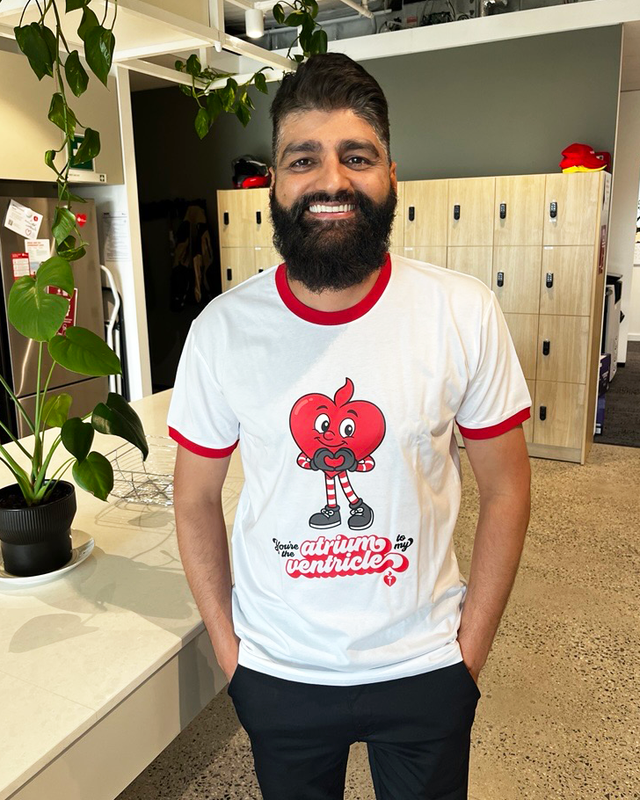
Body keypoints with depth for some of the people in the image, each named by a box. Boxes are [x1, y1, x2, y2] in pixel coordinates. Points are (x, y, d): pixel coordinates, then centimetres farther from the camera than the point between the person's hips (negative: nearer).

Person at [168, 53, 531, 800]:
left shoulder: (465, 313, -15)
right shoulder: (222, 330, -13)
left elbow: (505, 489, -6)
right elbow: (196, 501, -2)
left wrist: (469, 652, -4)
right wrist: (228, 648, -1)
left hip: (425, 668, 0)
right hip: (277, 674, 1)